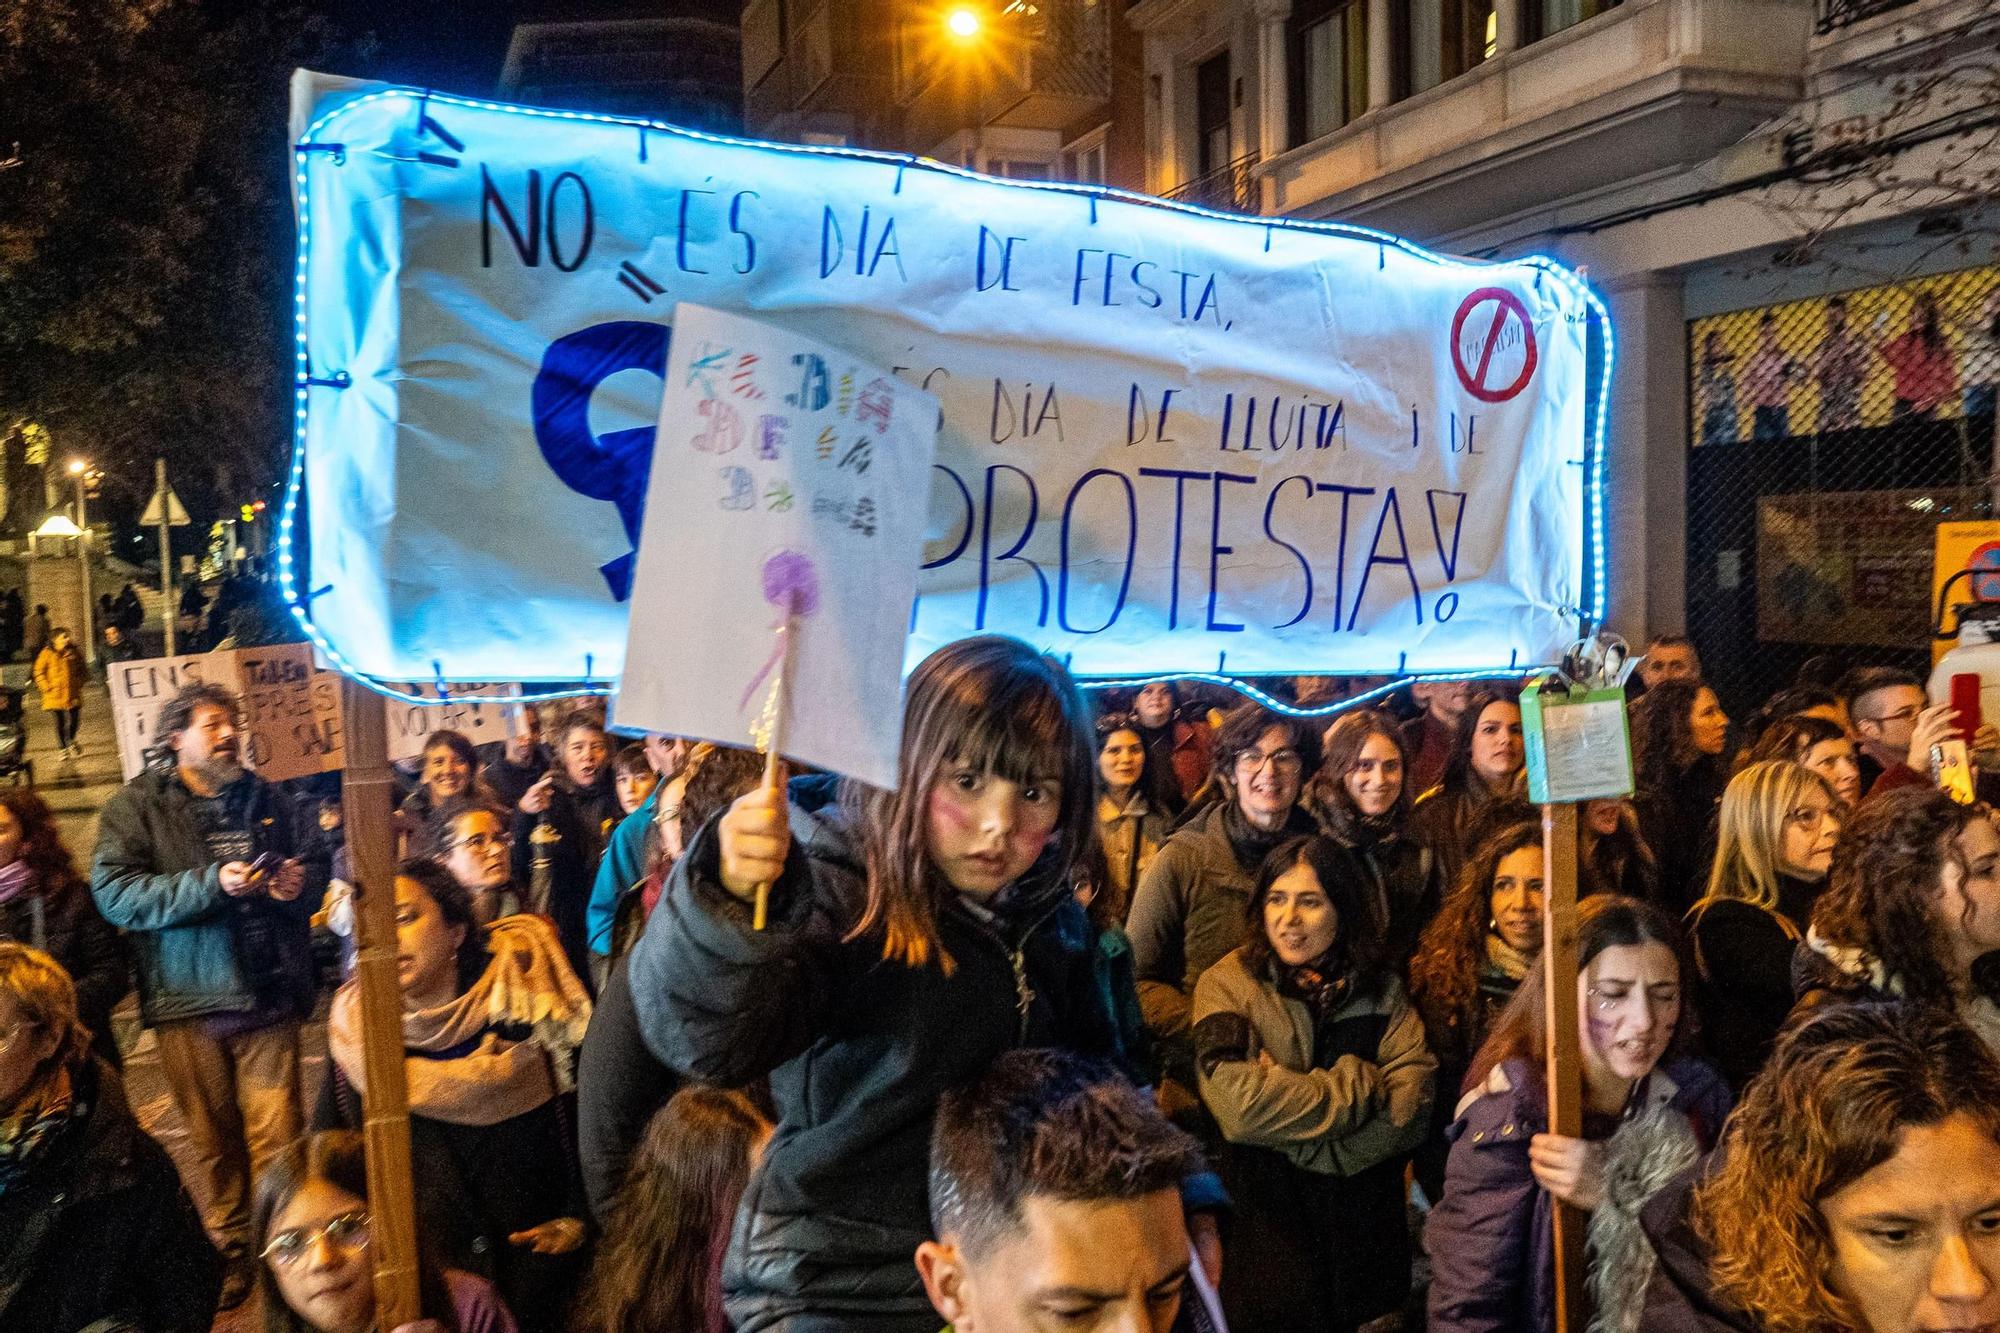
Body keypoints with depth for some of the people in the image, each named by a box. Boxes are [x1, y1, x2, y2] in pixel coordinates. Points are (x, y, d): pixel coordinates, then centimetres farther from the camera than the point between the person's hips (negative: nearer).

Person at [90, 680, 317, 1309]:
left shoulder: (267, 800, 11)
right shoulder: (137, 805, -1)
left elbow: (302, 872, 25)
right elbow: (112, 892, -13)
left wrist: (299, 881, 1)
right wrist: (211, 884, -21)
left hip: (267, 993, 2)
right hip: (189, 1001, -2)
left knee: (277, 1134, 4)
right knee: (212, 1138, 7)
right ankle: (232, 1251, 23)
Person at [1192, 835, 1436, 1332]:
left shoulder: (1381, 989, 2)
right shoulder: (1229, 983, -7)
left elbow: (1411, 1110, -10)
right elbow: (1238, 1104, -23)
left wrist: (1314, 1150, -19)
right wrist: (1362, 1085, -14)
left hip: (1368, 1230, 3)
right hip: (1268, 1229, -3)